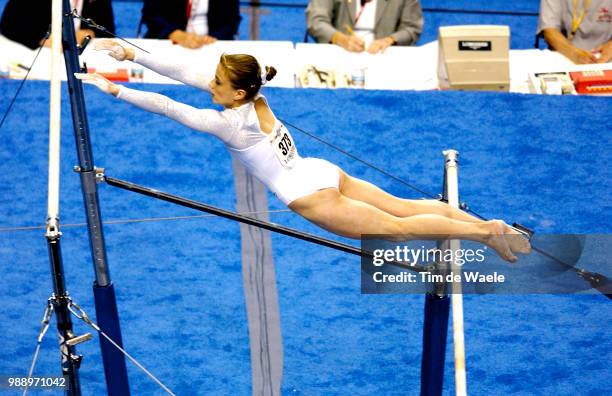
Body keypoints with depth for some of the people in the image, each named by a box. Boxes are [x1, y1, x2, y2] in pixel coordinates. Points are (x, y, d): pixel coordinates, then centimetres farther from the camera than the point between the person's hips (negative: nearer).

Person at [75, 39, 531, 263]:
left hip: (311, 197, -8)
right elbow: (185, 73, 7)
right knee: (406, 207, 10)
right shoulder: (250, 97, 4)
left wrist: (114, 89, -13)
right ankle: (492, 225, 5)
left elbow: (169, 107, -17)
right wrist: (132, 55, 7)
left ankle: (485, 232, -11)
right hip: (323, 173, 8)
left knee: (398, 227, -5)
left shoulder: (229, 123, -18)